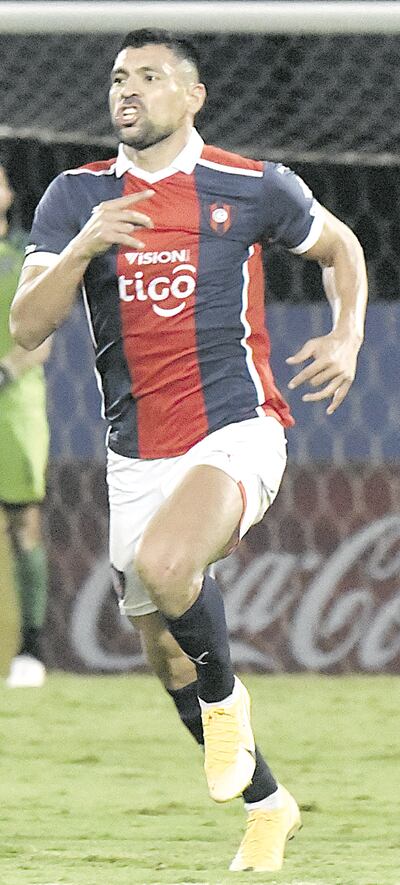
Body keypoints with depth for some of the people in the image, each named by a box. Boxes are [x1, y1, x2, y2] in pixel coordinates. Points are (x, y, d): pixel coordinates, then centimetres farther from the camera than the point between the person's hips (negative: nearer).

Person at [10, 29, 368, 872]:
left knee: (163, 564, -33)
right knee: (165, 652, 11)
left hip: (236, 430, -5)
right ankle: (267, 803, 32)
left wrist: (347, 338, 0)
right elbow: (28, 325, -7)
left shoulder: (254, 189, -2)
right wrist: (83, 246, -23)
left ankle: (226, 698, -4)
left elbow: (339, 244, 16)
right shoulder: (76, 197, 2)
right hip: (137, 452, 5)